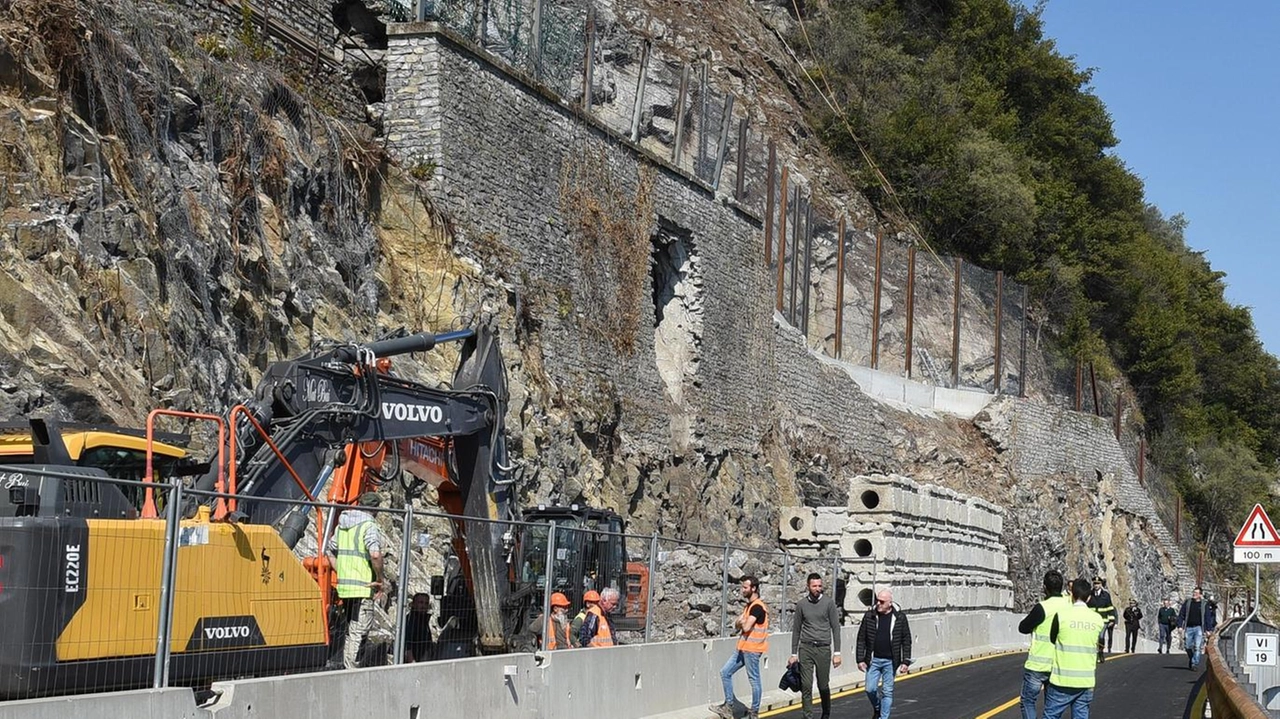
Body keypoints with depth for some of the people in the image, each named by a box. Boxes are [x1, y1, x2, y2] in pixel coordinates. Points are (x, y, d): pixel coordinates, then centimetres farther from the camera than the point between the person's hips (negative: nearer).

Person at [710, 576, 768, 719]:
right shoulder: (749, 605, 16)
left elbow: (746, 627, -25)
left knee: (754, 679, -1)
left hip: (752, 649, -10)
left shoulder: (757, 607, -15)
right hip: (742, 648, 10)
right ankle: (728, 707, 12)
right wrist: (739, 623, -7)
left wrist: (741, 622, -4)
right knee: (725, 673, 8)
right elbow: (736, 626, 15)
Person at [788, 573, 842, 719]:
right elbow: (796, 630, 11)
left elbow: (835, 628, 0)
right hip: (805, 648, 1)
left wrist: (837, 652, -5)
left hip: (823, 648, -1)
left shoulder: (828, 603, -1)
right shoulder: (801, 604, 5)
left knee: (823, 685, 6)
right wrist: (794, 654, 10)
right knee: (806, 686, -5)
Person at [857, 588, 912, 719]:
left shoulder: (899, 617, -4)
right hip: (873, 660, 1)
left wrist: (906, 662, -5)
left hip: (890, 661, -1)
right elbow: (861, 638, 3)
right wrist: (860, 659, -2)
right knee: (870, 689, 2)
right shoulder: (869, 615, -1)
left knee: (887, 692, 2)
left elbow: (906, 640, 0)